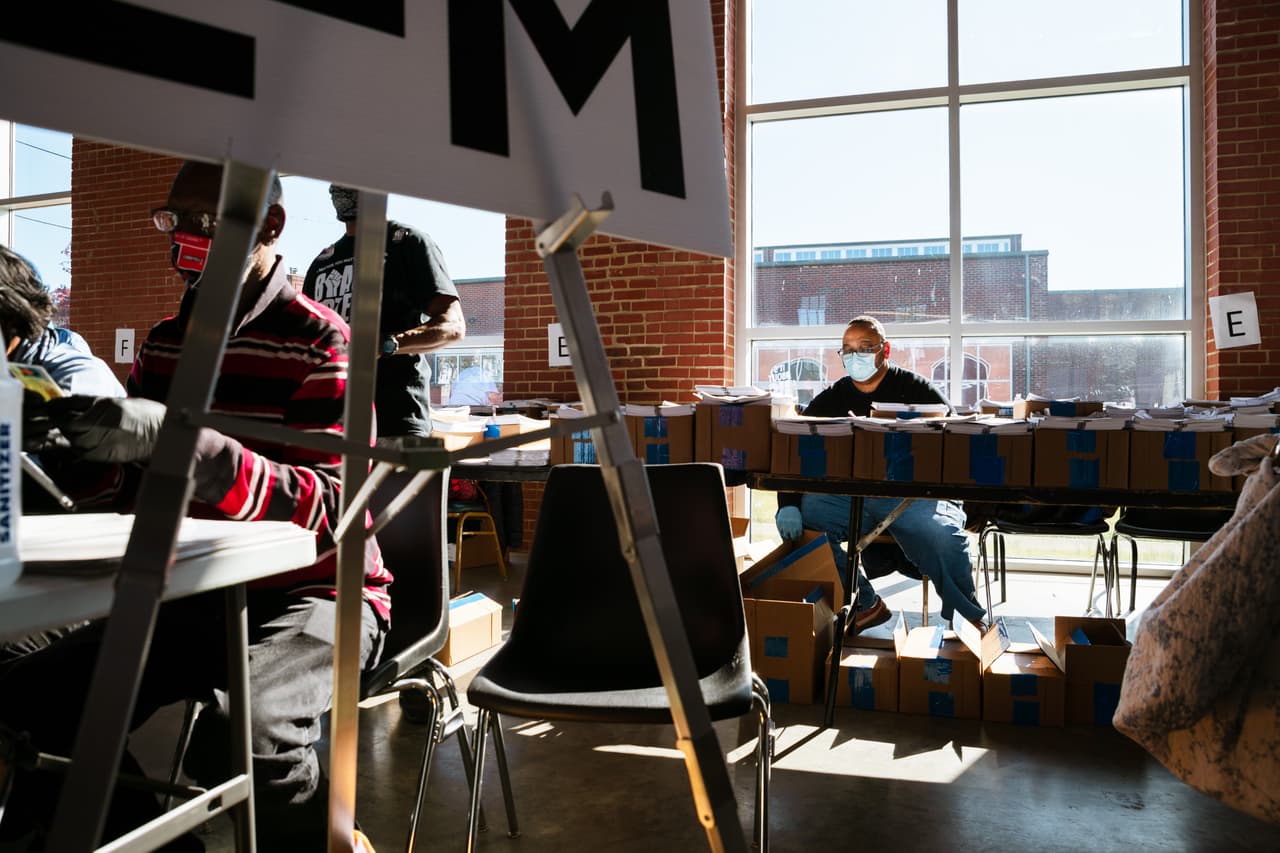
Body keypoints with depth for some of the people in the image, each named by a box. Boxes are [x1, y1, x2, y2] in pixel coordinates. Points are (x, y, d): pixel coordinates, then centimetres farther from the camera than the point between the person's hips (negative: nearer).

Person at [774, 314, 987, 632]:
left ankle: (970, 619, -6)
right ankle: (865, 604, -4)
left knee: (941, 532, -34)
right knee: (805, 514, -20)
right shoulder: (830, 400, 11)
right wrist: (787, 504, -15)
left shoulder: (917, 390, 3)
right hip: (851, 497, 4)